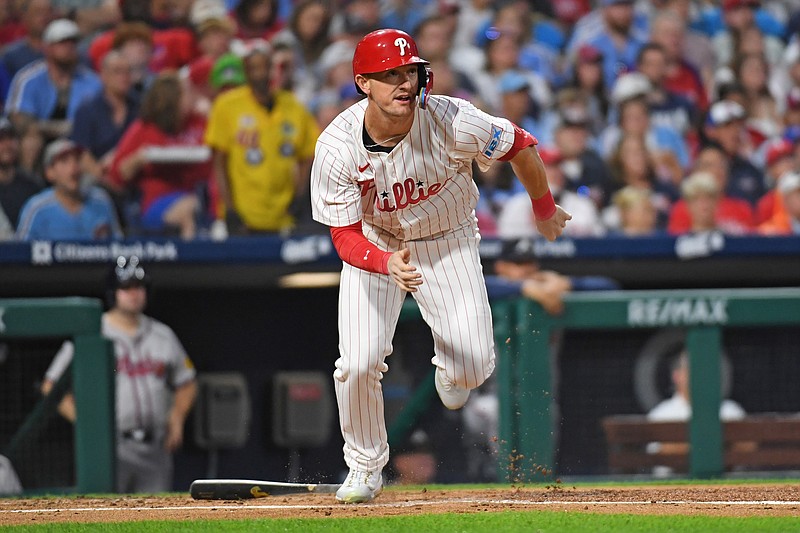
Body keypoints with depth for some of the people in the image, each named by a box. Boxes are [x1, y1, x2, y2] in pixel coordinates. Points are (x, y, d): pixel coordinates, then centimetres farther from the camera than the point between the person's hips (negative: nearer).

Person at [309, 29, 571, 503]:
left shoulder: (453, 122, -29)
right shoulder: (337, 148, -28)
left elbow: (522, 146, -10)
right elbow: (345, 237, -22)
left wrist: (545, 211, 7)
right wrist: (387, 264, -45)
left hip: (448, 242, 0)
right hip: (374, 246, 0)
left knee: (472, 367, -11)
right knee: (359, 362, -16)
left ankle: (448, 367, 30)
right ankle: (366, 469, 11)